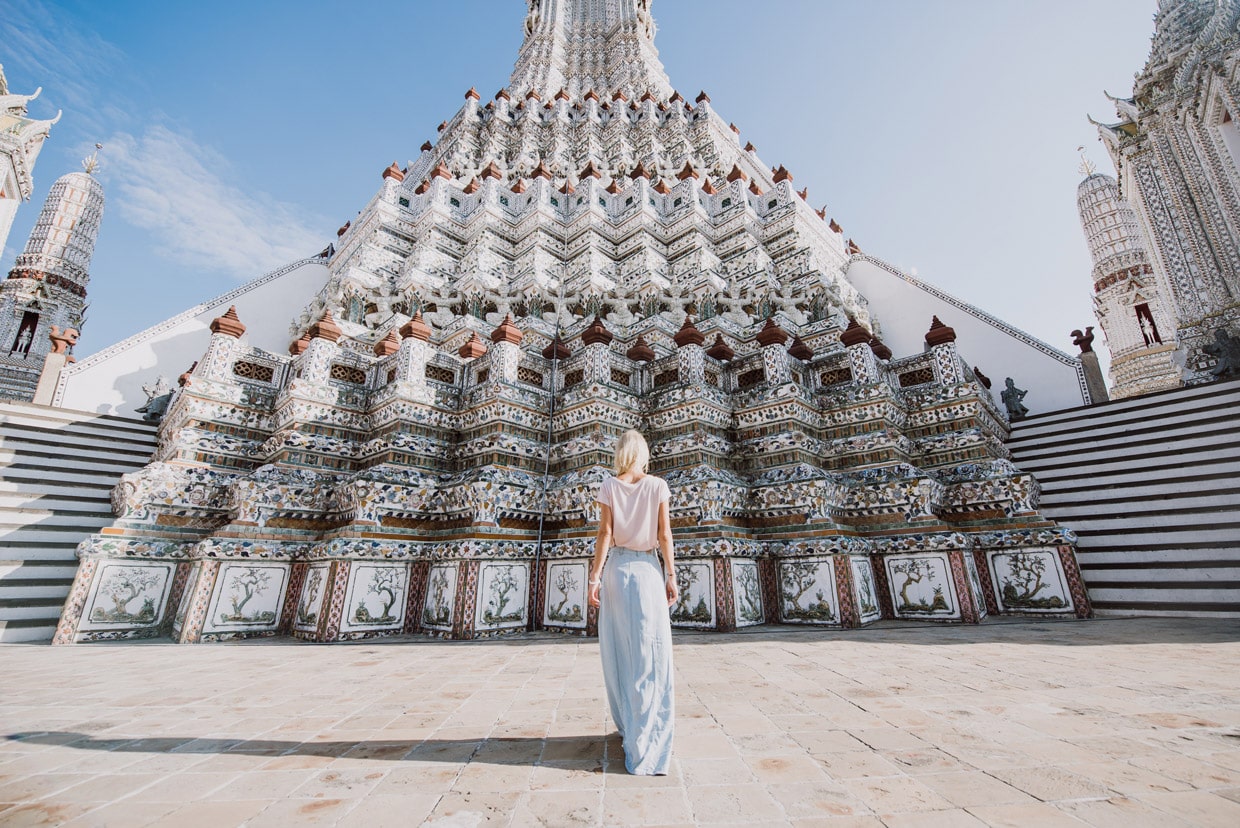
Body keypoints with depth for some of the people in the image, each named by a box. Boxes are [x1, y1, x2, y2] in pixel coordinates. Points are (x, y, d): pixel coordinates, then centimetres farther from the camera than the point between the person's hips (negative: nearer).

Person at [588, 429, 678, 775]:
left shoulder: (609, 487, -1)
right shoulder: (658, 486, -1)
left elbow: (605, 534, -6)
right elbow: (664, 534, -3)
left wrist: (595, 576, -4)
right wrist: (671, 575, 2)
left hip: (617, 568, 1)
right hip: (648, 569, -1)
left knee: (619, 652, 13)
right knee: (651, 653, 5)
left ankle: (627, 726, 27)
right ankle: (647, 739, 10)